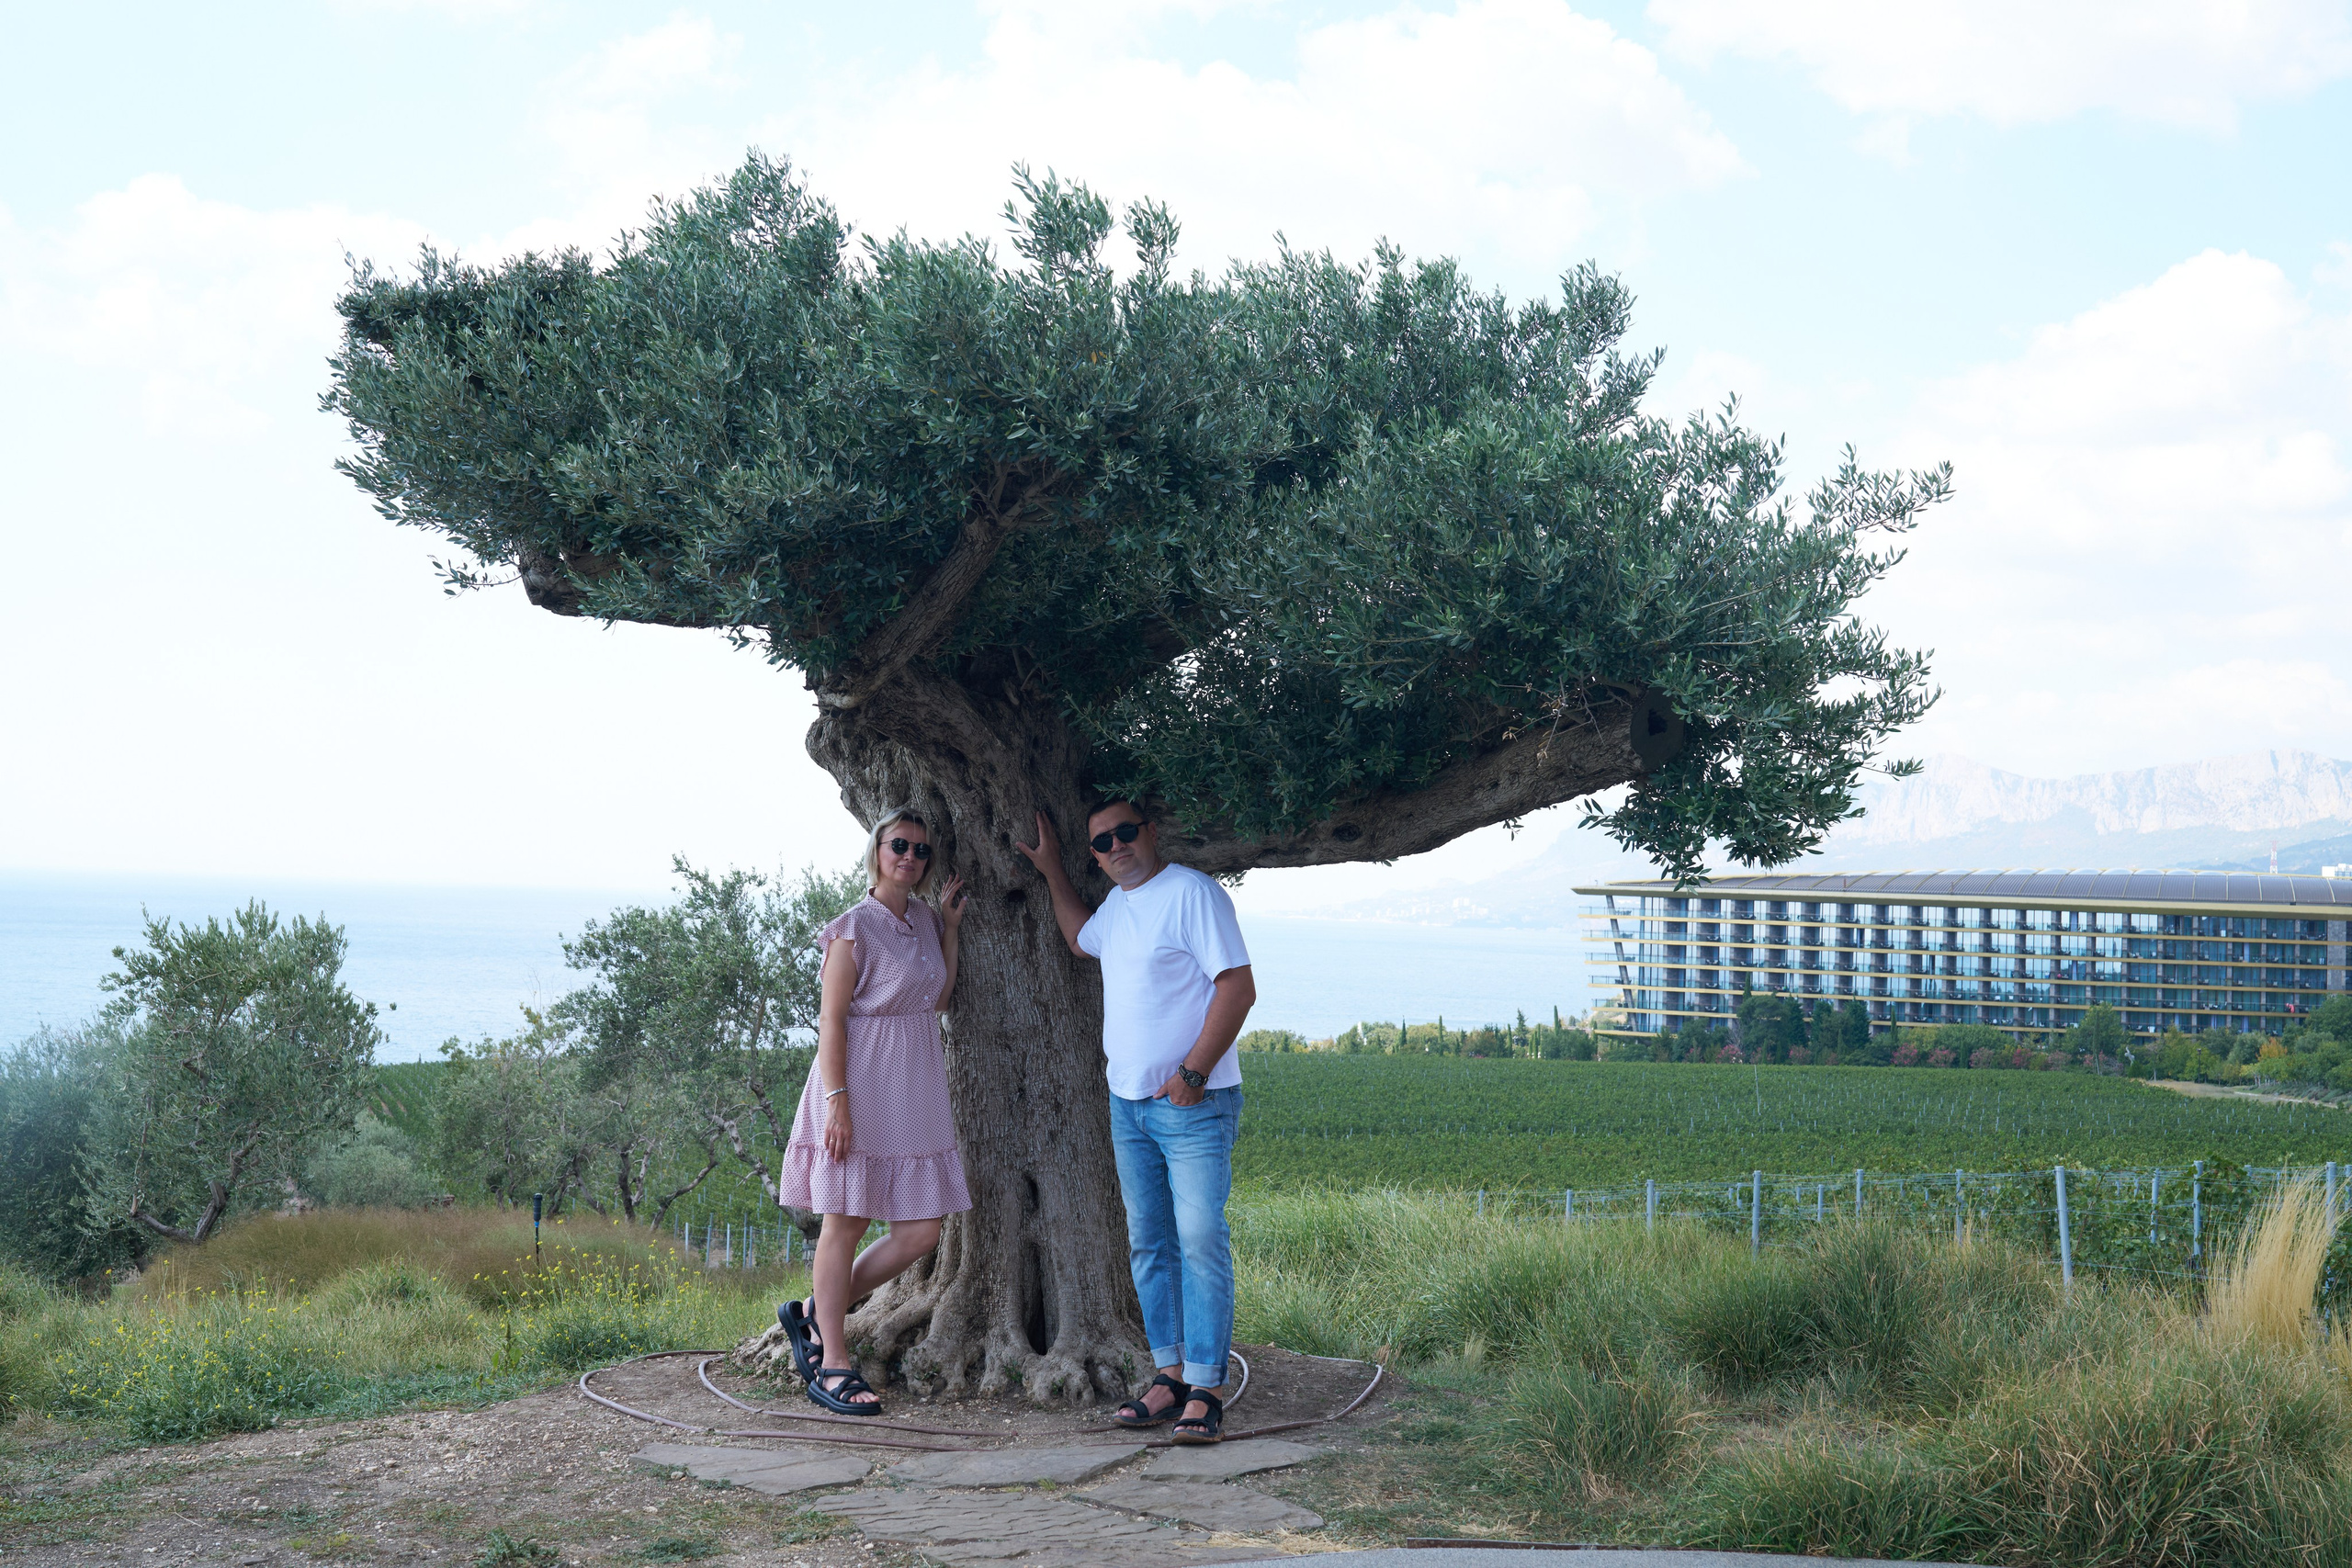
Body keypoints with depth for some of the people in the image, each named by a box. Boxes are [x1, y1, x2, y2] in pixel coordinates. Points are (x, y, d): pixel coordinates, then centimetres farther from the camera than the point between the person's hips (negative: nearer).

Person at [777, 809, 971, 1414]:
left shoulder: (925, 920, 13)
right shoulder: (855, 926, -8)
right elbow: (831, 1020, -12)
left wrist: (950, 926, 10)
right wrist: (838, 1100, -20)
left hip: (917, 1090, 7)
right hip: (861, 1086, -7)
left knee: (922, 1232, 3)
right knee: (847, 1223, -1)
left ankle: (815, 1313, 18)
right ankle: (833, 1366, 5)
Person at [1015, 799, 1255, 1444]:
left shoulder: (1192, 893, -10)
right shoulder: (1117, 903, 15)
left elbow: (1238, 987, -16)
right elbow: (1082, 940, 39)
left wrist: (1193, 1071, -20)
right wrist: (1052, 872, 30)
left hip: (1194, 1104, -8)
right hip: (1127, 1102, 8)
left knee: (1200, 1240, -11)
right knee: (1148, 1243, 8)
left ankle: (1204, 1391, -12)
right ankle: (1169, 1374, 13)